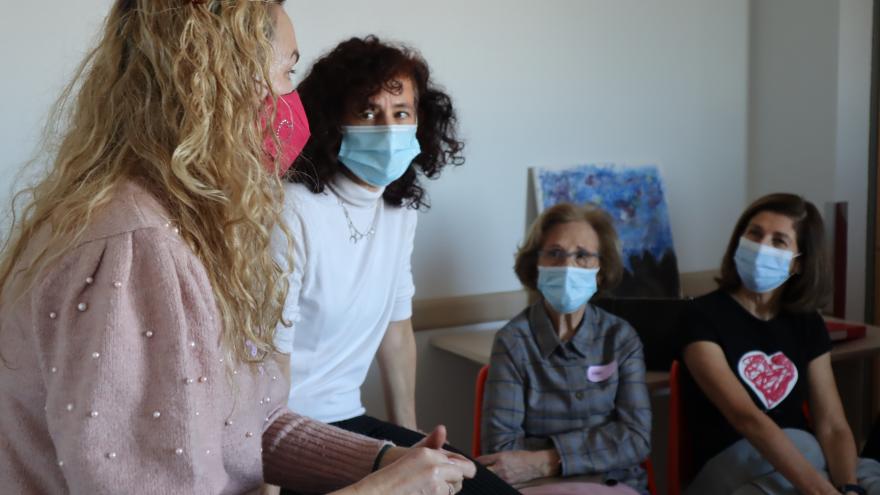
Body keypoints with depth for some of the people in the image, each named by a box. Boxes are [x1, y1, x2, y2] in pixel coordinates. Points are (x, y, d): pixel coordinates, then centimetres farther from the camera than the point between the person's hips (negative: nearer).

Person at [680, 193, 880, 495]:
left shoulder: (807, 323, 10)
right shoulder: (704, 316, -8)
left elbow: (833, 426, 2)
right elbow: (747, 418, -19)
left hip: (811, 457, 5)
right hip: (736, 468, -5)